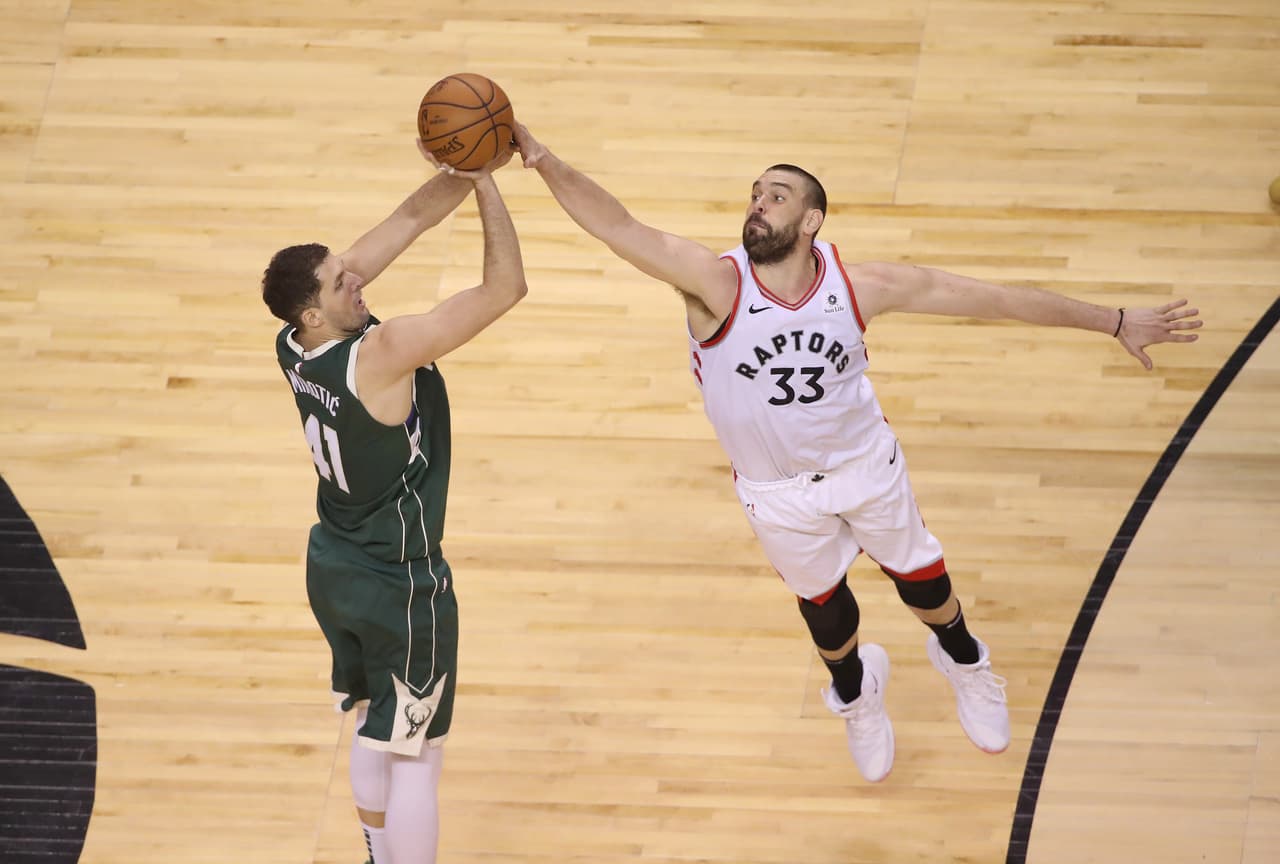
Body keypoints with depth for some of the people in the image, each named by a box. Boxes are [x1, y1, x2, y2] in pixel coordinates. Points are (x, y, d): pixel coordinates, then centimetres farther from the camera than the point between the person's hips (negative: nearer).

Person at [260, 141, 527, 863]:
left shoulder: (295, 343, -10)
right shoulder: (378, 356, -32)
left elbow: (407, 221, -6)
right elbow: (506, 288, -29)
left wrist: (466, 171, -16)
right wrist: (485, 181, -23)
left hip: (332, 568, 8)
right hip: (400, 587, -8)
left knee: (375, 726, 25)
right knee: (416, 755, 5)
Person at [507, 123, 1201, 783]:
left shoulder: (860, 286, -23)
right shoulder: (717, 285, -29)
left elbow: (997, 299, -18)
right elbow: (620, 229, -44)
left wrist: (1116, 322, -16)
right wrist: (541, 159, -61)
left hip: (867, 465, 1)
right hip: (777, 493, -1)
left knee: (919, 577, 19)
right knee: (821, 600, 22)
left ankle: (962, 660, 54)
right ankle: (854, 690, 56)